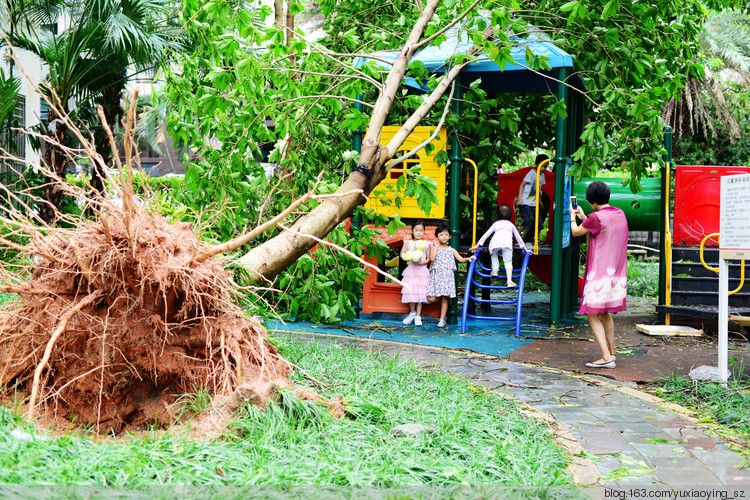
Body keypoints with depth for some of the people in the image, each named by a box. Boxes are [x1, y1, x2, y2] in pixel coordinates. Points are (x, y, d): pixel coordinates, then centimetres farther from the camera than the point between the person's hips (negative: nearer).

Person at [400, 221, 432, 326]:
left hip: (422, 271, -1)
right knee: (410, 292, 0)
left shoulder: (426, 244, 2)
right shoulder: (409, 243, 5)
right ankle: (412, 313, 20)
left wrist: (422, 262, -15)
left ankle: (418, 316, 3)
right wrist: (405, 243, -9)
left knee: (420, 293, -4)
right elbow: (402, 255, -3)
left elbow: (429, 258, 3)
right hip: (411, 270, 1)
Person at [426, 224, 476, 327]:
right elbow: (432, 258, -11)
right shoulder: (434, 248, 7)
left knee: (444, 299, 0)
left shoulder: (452, 250, 13)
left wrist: (468, 258, -15)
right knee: (431, 299, -11)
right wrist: (437, 246, -8)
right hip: (436, 275, -1)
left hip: (447, 276, 1)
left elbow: (460, 259, 5)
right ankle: (439, 296, 23)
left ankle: (442, 320, 8)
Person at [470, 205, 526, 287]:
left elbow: (486, 235, 28)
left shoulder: (496, 224, 31)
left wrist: (477, 246, 32)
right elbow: (518, 237, 35)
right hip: (507, 243, 0)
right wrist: (525, 249, 42)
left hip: (495, 243, 1)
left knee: (494, 255, 30)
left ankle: (495, 270, 10)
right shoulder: (511, 224, 33)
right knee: (508, 262, -4)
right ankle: (509, 281, -23)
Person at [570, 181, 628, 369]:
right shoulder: (620, 214, 7)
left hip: (599, 274, -8)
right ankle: (611, 351, 30)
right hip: (617, 274, 8)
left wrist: (573, 217, 20)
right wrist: (584, 217, 33)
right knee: (605, 314, 21)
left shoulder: (596, 217, -17)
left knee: (593, 316, -4)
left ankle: (606, 358, -10)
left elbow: (576, 232, 0)